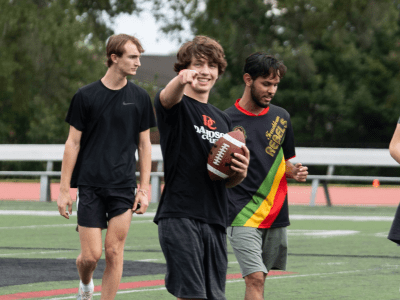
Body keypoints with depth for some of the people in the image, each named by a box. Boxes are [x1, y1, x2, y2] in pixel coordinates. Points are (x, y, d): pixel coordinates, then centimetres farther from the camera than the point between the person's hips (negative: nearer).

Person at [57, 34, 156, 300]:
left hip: (124, 187, 2)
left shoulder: (140, 98, 6)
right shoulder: (86, 96, 0)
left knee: (114, 252, -4)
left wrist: (144, 189, 3)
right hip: (90, 185, -1)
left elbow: (144, 145, 10)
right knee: (91, 254, -4)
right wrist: (64, 190, -1)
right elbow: (73, 143, 2)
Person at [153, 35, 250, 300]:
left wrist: (240, 173, 0)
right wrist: (181, 79, -50)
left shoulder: (222, 120, 20)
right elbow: (167, 98, -26)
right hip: (180, 216, -7)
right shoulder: (177, 106, 1)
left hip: (215, 219, 7)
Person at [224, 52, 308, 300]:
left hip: (276, 214, 5)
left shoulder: (281, 117, 10)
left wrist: (294, 172, -2)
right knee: (255, 279, -16)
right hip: (243, 216, -5)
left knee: (258, 278, 10)